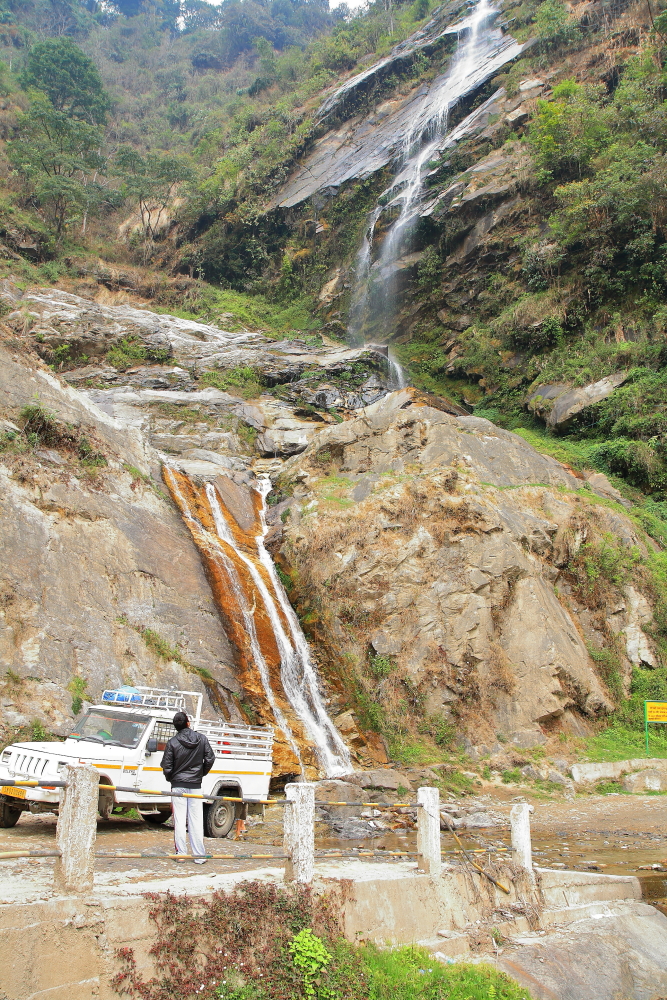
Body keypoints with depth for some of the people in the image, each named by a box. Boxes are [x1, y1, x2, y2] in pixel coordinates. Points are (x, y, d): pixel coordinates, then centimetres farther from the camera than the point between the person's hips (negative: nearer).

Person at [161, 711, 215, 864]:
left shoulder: (172, 742, -9)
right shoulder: (201, 739, -4)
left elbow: (166, 767, -7)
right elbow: (210, 759, 0)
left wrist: (170, 779, 12)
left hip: (178, 785, -1)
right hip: (196, 785, 2)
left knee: (179, 820, 5)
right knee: (196, 820, 4)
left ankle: (181, 854, 7)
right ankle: (199, 855, 5)